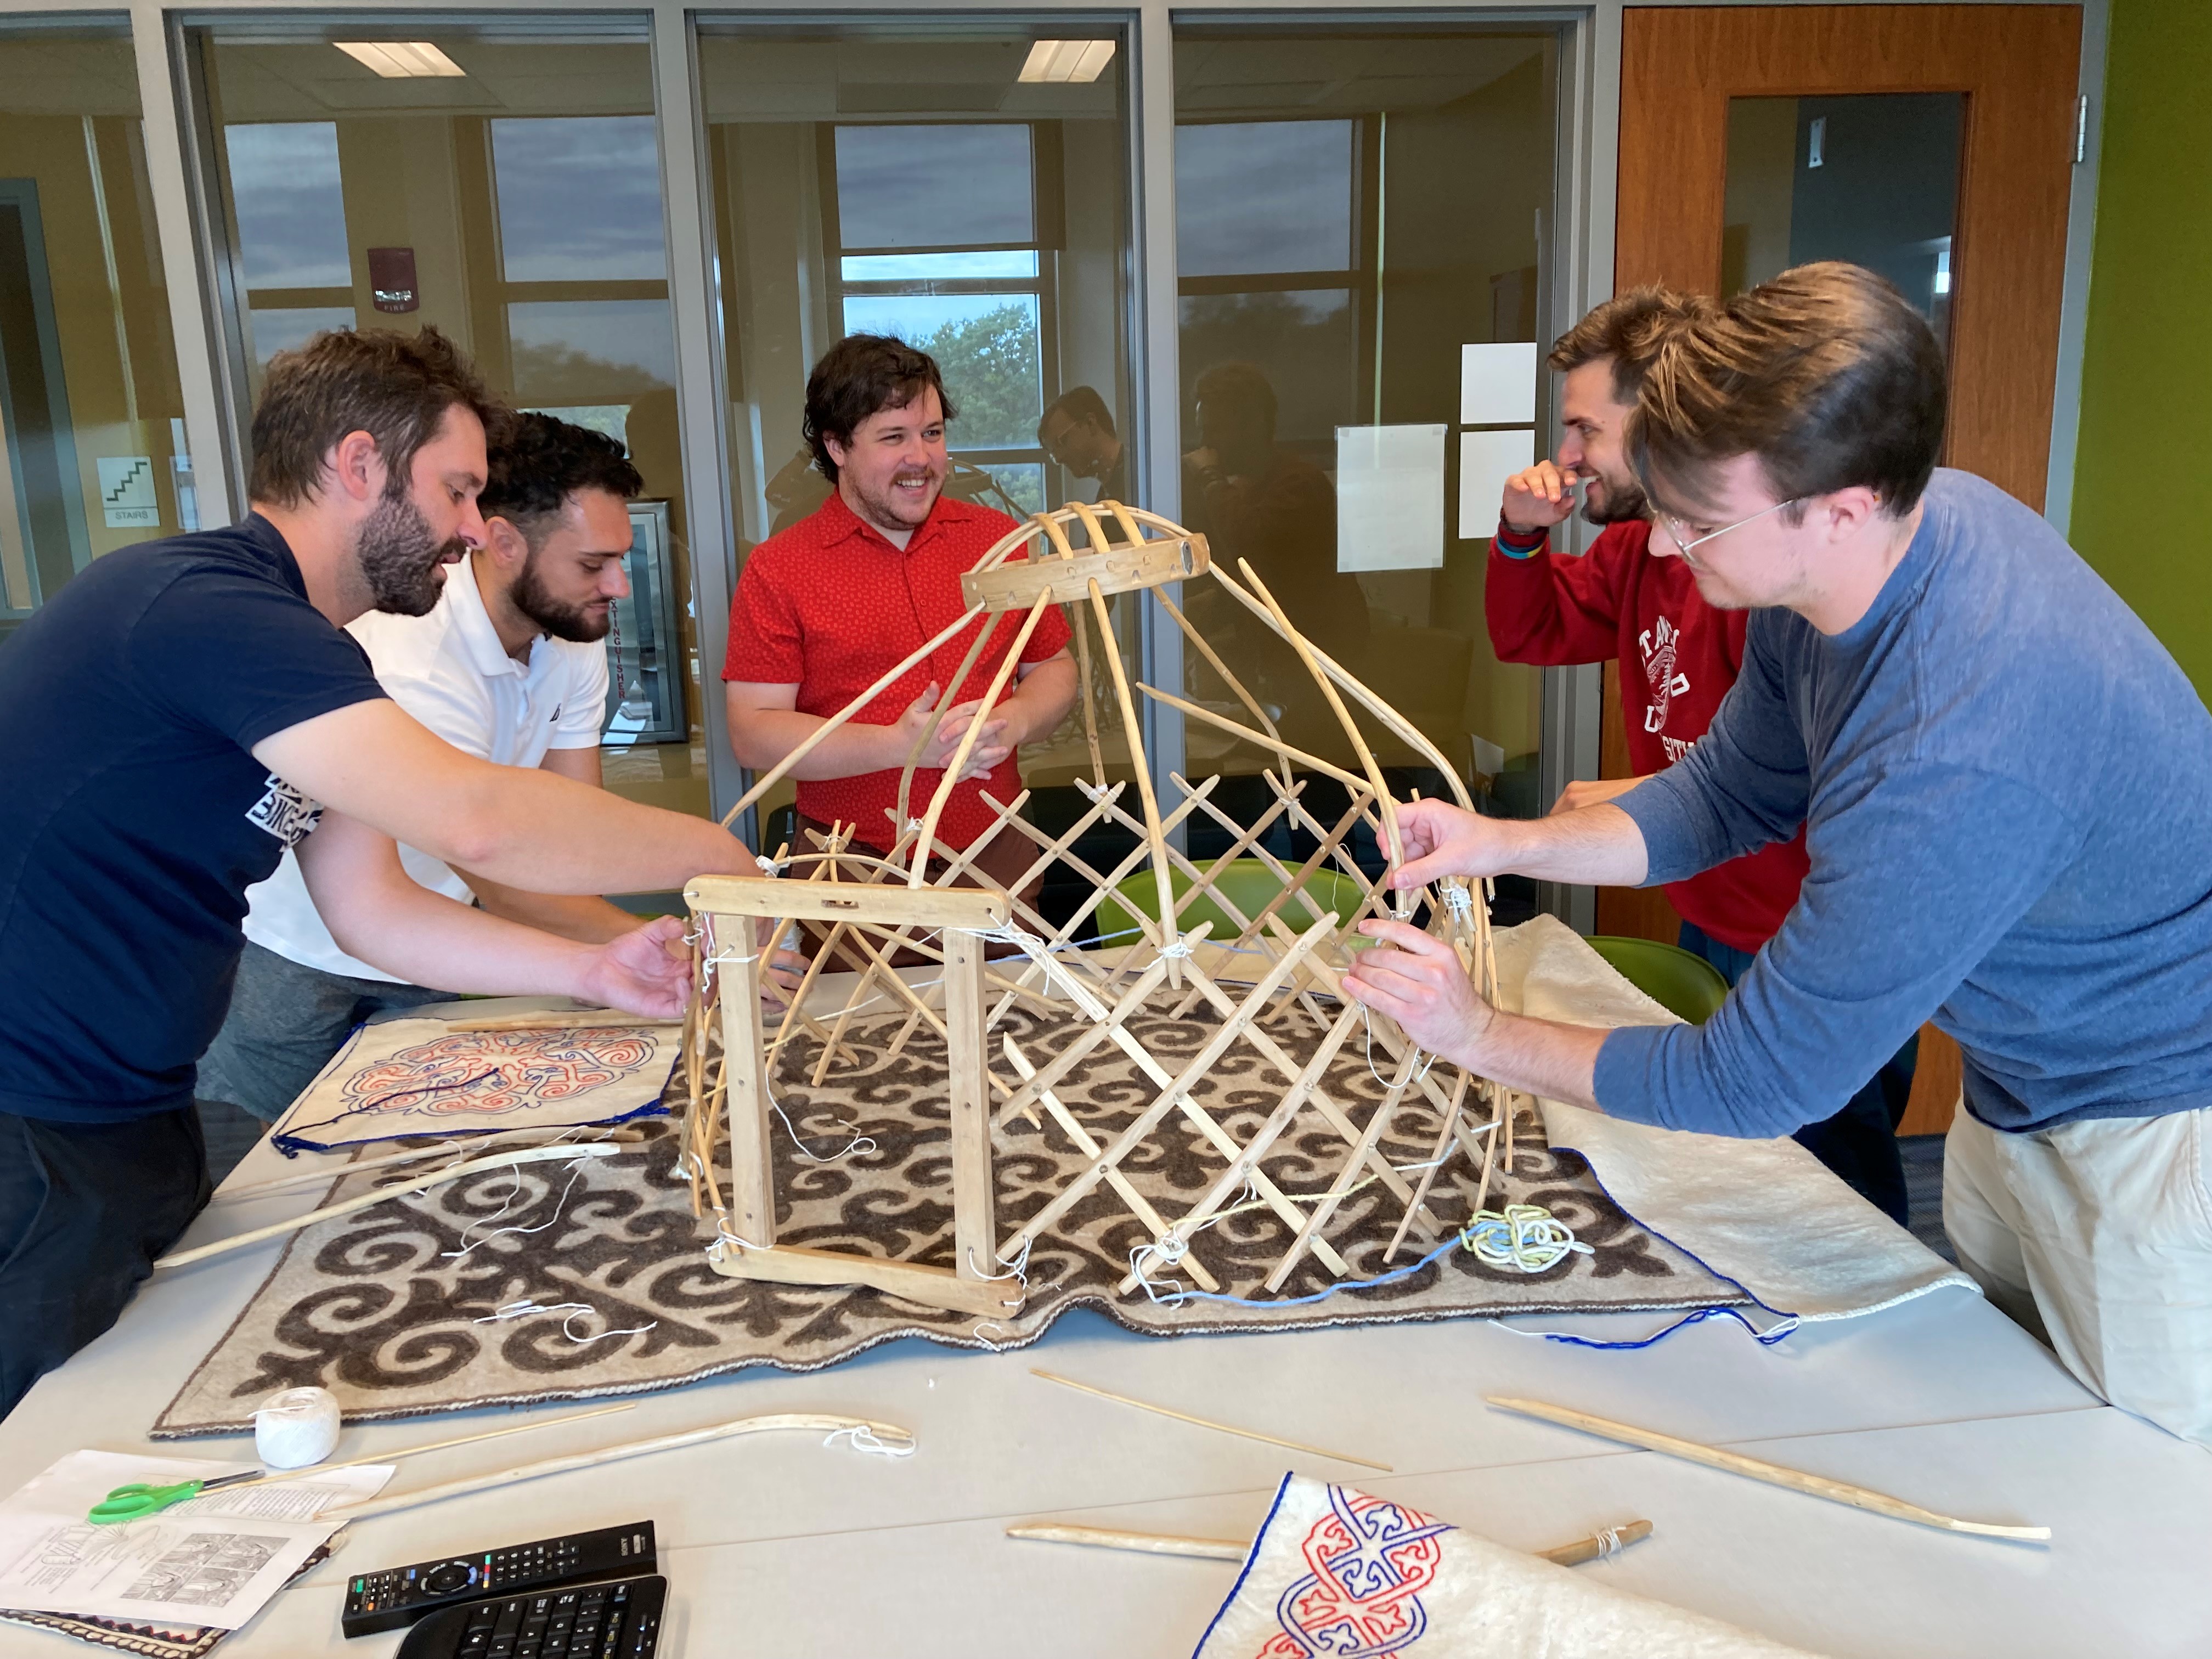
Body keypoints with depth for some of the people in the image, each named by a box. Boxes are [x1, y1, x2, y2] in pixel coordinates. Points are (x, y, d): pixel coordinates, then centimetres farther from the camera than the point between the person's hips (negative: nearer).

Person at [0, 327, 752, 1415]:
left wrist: (594, 971, -1)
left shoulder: (314, 666, 10)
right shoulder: (200, 604, -23)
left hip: (136, 1122, 10)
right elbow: (473, 821, -32)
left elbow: (373, 909, 9)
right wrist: (710, 854, -17)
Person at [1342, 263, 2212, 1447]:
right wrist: (1508, 845, -11)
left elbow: (1760, 1082, -30)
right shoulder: (1859, 548, -13)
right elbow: (1729, 791, 3)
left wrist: (1481, 1036, -20)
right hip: (2020, 1084, 8)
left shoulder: (1953, 756, -41)